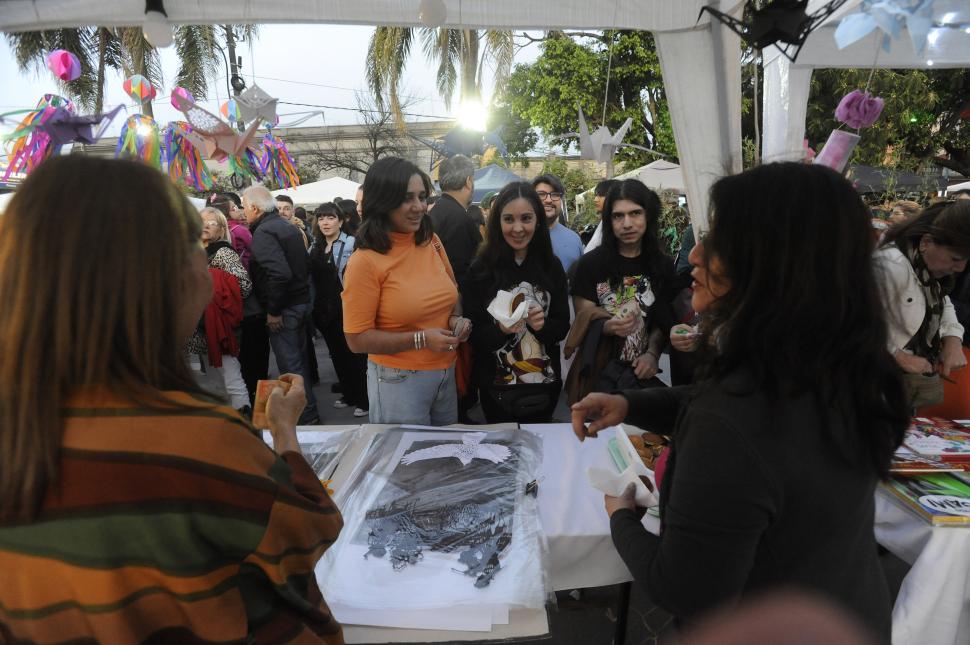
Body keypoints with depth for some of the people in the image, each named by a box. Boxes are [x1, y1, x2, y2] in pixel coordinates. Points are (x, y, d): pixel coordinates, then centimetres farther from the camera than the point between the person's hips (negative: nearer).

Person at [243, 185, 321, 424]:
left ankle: (306, 416, 6)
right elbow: (303, 265, 18)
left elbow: (279, 273, -27)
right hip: (301, 301, 9)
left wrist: (273, 311, -20)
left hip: (284, 308, -9)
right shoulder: (288, 227, 13)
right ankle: (308, 409, 28)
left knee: (289, 364, -1)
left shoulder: (263, 233, -16)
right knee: (299, 359, 17)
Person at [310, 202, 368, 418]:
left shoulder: (351, 244, -10)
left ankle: (363, 399, 11)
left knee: (354, 353, 0)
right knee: (337, 353, 15)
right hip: (325, 310, 7)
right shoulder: (315, 248, 12)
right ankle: (348, 394, 28)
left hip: (346, 308, -7)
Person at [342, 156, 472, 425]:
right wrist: (420, 339, -23)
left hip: (446, 371, 6)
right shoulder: (365, 261, -17)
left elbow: (452, 293, 16)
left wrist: (457, 319, -6)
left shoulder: (432, 242, 0)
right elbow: (357, 339, -15)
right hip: (399, 380, -6)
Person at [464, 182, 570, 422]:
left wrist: (542, 325, -18)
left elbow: (562, 327, 2)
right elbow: (473, 334, -7)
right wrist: (502, 329, -25)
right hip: (497, 387, -2)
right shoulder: (481, 269, -10)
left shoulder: (552, 266, -3)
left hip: (544, 384, 2)